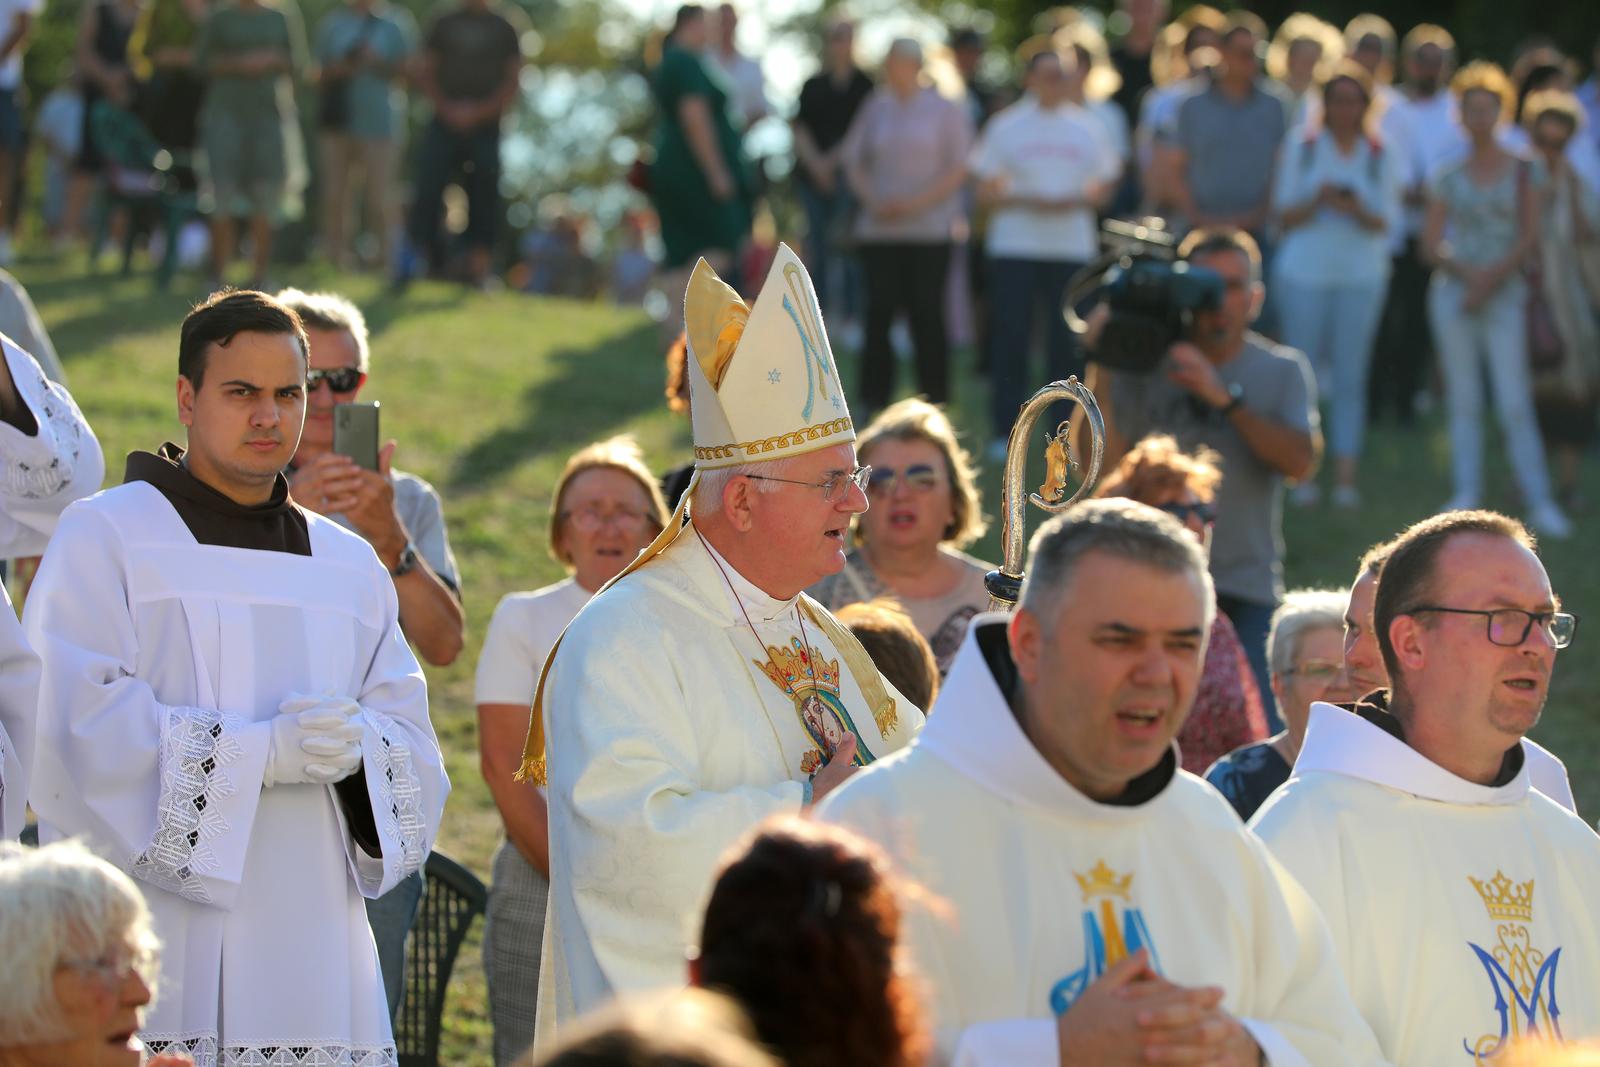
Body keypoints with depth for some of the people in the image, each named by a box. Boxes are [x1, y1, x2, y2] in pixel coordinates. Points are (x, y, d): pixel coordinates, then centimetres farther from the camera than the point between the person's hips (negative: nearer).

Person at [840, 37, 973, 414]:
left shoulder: (944, 110, 1)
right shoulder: (876, 107, 10)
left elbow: (959, 168, -2)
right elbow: (853, 160, 14)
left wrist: (916, 203, -12)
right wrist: (872, 200, -4)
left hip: (929, 228, -3)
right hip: (879, 229, 3)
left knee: (926, 314, -2)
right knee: (879, 311, -2)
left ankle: (933, 403, 5)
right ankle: (875, 400, 4)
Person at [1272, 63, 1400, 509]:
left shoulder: (1380, 155, 6)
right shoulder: (1301, 147, 5)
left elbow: (1387, 222, 3)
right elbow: (1284, 215, 3)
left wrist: (1358, 211, -17)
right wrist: (1317, 202, -16)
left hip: (1361, 275, 1)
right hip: (1304, 273, -1)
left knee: (1350, 378, -1)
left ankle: (1345, 477, 0)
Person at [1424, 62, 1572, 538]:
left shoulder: (1520, 170, 4)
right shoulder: (1451, 178, 10)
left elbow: (1529, 235, -3)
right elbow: (1431, 243, 6)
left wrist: (1492, 278, -12)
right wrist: (1467, 272, -11)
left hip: (1504, 293, -2)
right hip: (1453, 292, 2)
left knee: (1514, 403, -9)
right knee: (1464, 400, 3)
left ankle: (1540, 502, -7)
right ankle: (1467, 494, 7)